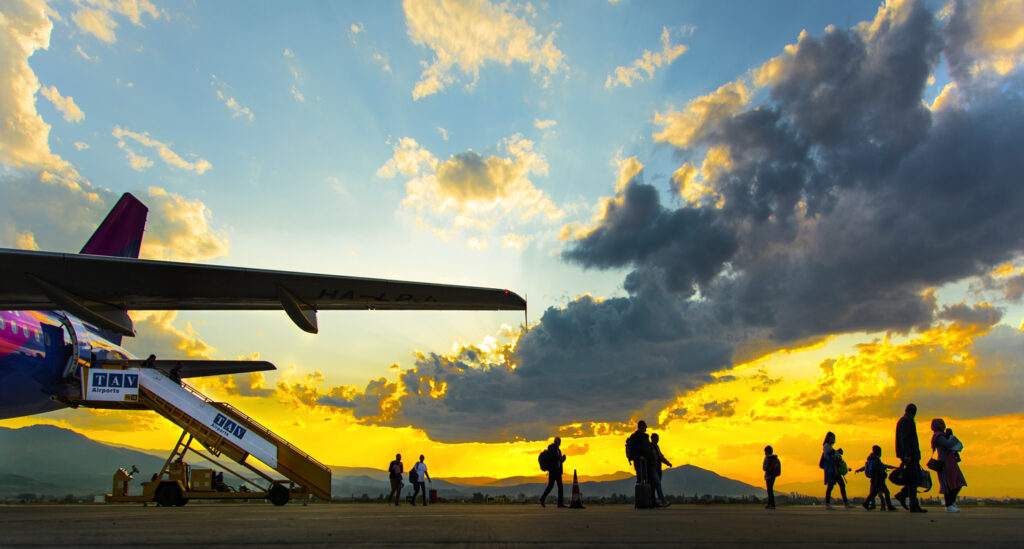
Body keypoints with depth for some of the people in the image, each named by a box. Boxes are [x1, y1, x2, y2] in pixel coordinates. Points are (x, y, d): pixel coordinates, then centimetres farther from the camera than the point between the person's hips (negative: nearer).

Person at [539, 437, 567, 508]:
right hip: (552, 470, -8)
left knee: (560, 486, -2)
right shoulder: (551, 448, -5)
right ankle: (542, 499, 10)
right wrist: (559, 457, -17)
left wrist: (563, 458, -1)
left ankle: (560, 503, -5)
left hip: (558, 471, 8)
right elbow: (550, 457, -21)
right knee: (550, 485, -7)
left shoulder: (558, 450, 19)